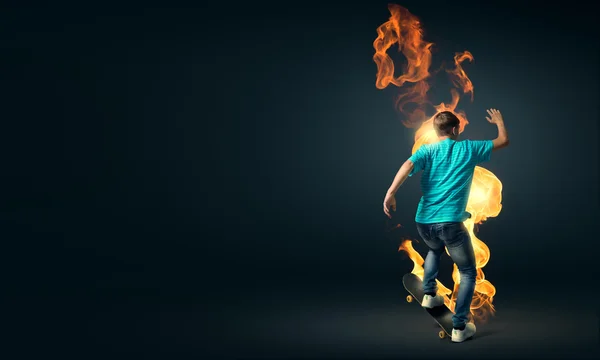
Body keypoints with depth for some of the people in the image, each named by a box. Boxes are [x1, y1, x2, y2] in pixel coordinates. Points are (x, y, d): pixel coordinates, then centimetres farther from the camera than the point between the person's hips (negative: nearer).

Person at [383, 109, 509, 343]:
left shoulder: (426, 150, 9)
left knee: (435, 250, 39)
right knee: (468, 273, 12)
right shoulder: (468, 148, 8)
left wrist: (390, 194, -22)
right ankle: (459, 327, 3)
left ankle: (429, 294, 32)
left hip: (423, 222, 4)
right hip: (450, 222, -4)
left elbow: (408, 165, -13)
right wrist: (499, 121, 39)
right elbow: (504, 141, 20)